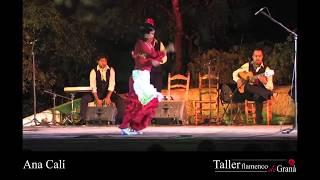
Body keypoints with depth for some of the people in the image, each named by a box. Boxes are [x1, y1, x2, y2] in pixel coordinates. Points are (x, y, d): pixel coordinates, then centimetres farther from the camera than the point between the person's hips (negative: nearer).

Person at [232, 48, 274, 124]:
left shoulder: (266, 69, -3)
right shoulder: (247, 66, 5)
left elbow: (270, 88, -10)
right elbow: (235, 73, 15)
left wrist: (265, 82, -32)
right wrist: (238, 80, -6)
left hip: (259, 93, -2)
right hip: (247, 93, 2)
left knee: (258, 96, -39)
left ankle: (259, 121, -32)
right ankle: (269, 95, -43)